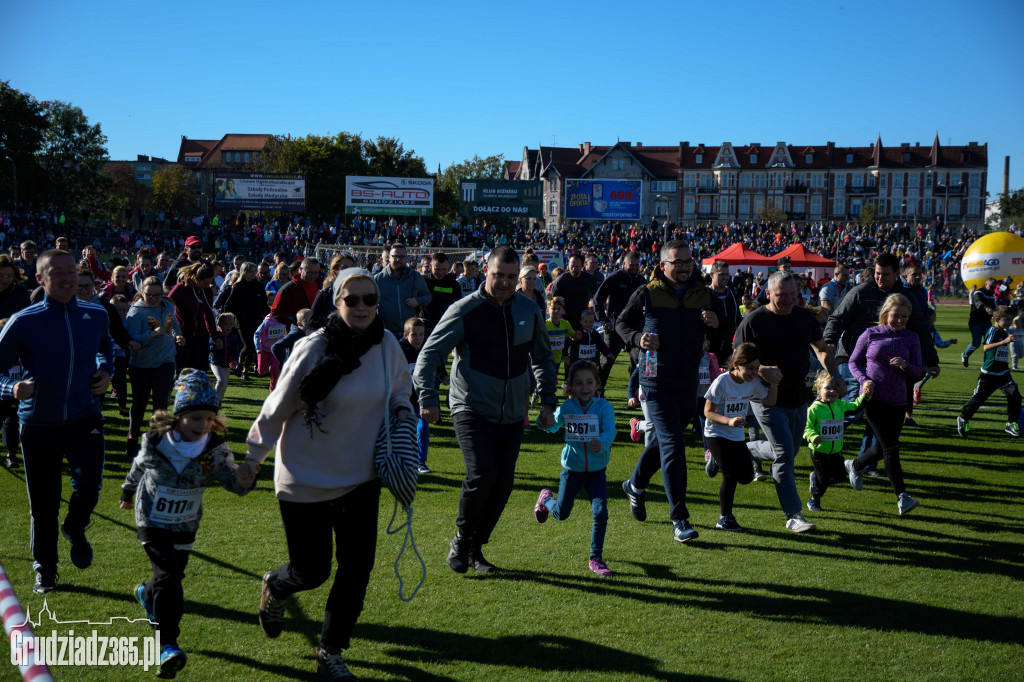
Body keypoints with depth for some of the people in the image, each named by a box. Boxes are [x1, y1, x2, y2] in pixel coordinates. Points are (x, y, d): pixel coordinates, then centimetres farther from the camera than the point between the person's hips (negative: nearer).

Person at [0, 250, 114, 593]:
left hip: (84, 419, 1)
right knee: (43, 505, 7)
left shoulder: (96, 315, 1)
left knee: (88, 481, -23)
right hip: (38, 423, -1)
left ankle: (75, 530, 11)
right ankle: (45, 571, 30)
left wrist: (105, 372, 4)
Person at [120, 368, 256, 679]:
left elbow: (236, 484, -15)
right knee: (169, 576, -14)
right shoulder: (155, 442, -16)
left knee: (172, 574, 14)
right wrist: (127, 493, 22)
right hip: (151, 522, -3)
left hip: (185, 527, 3)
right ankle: (168, 644, -10)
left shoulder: (215, 451, -14)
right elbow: (138, 467, 5)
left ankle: (146, 594, 50)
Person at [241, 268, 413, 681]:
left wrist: (402, 410, -3)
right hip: (305, 479, -4)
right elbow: (277, 409, -10)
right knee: (312, 571, 6)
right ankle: (275, 586, 45)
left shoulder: (387, 345, -4)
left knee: (357, 567, 0)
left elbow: (399, 387, 17)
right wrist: (251, 459, -3)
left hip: (360, 476, 4)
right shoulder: (313, 349, -19)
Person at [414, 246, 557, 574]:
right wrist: (428, 399, -19)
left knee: (502, 485, 4)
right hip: (471, 409, -4)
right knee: (481, 475, -20)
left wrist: (547, 401, 12)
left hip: (512, 415, 5)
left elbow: (543, 358, 20)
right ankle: (461, 538, 6)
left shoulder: (529, 310, 5)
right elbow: (428, 355, -7)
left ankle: (475, 549, 23)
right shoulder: (465, 310, -9)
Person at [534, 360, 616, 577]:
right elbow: (553, 425, -1)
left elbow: (610, 430, -25)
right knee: (561, 513, 14)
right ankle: (546, 498, 51)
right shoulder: (567, 407, -7)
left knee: (600, 513, -11)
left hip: (597, 471, -1)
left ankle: (596, 558, 8)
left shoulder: (603, 406, -13)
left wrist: (602, 443, -47)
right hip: (572, 469, 1)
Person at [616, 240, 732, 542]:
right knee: (673, 444, -12)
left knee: (664, 439, 18)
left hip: (688, 382, 5)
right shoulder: (646, 295, -4)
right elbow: (622, 323, 8)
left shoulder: (705, 296, 6)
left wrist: (717, 324, -11)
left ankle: (635, 484, 44)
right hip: (657, 380, -5)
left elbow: (723, 336, 12)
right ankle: (679, 519, -8)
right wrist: (638, 339, -12)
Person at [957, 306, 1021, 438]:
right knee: (979, 397, 1)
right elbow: (985, 347, -30)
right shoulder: (992, 330, -13)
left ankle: (1011, 424, 4)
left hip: (1003, 373, 7)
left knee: (1014, 395, -7)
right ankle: (963, 418, 21)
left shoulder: (1005, 333, 12)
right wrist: (1005, 341, -35)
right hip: (989, 373, -7)